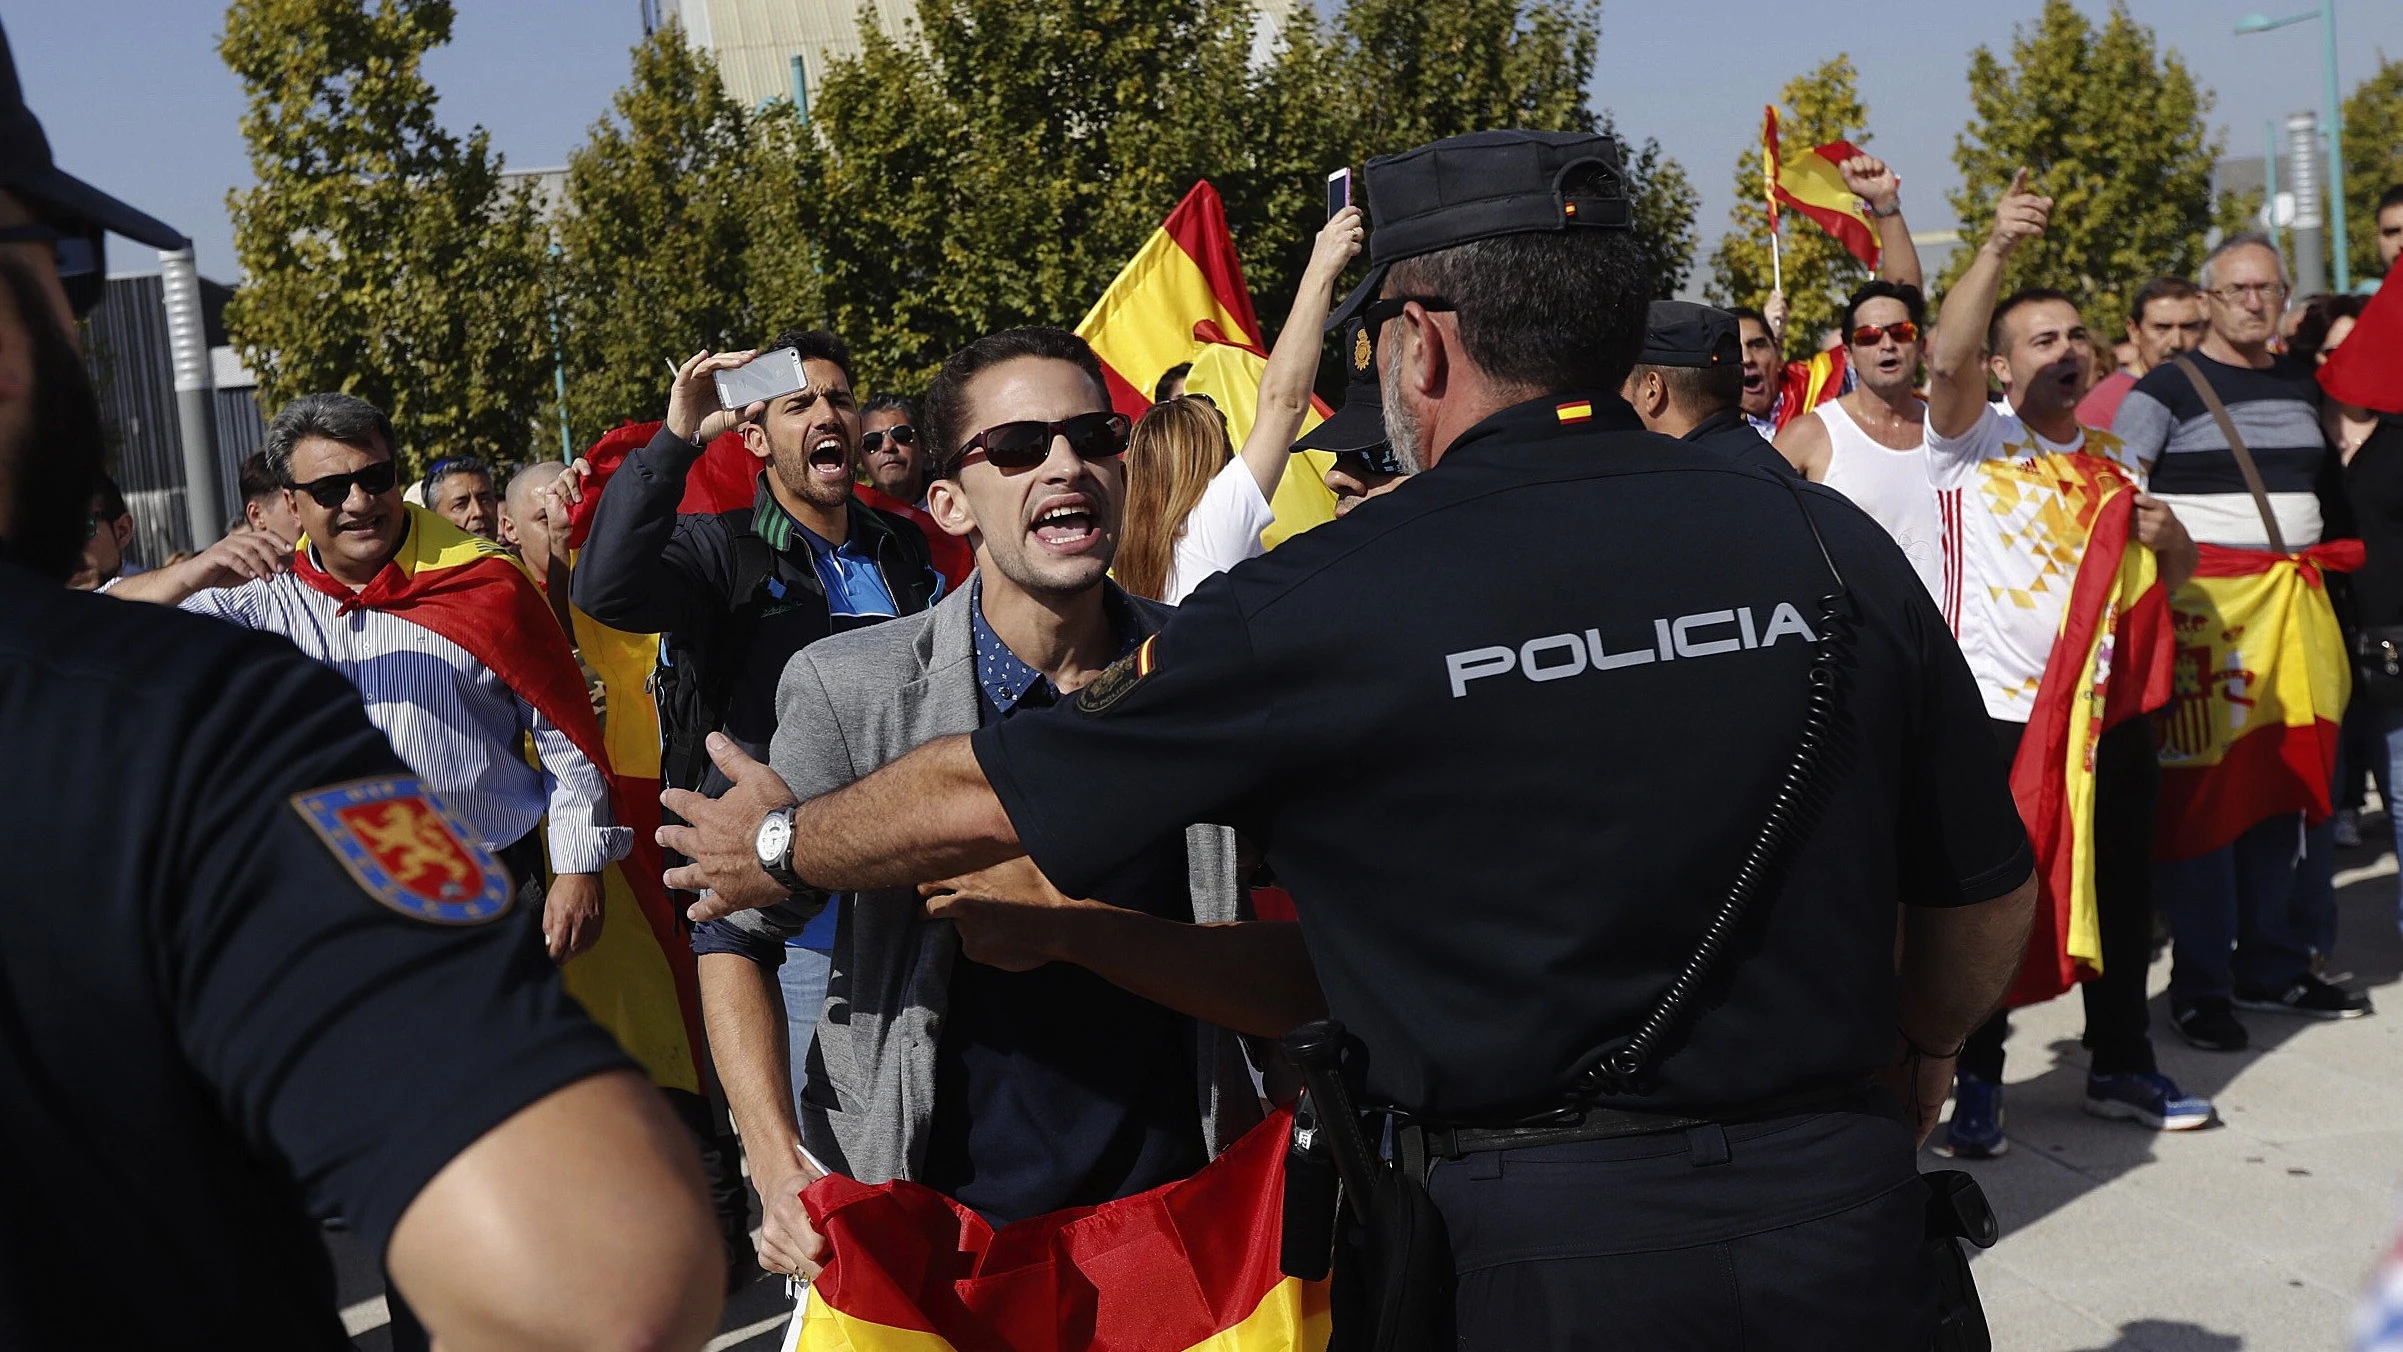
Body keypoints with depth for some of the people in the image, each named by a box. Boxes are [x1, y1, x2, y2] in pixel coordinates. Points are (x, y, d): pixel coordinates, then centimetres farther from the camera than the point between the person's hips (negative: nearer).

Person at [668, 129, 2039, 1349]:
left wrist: (778, 849, 16)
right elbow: (1989, 896, 4)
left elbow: (978, 800, -4)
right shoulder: (1829, 542, -6)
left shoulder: (1331, 602, -14)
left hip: (1554, 1234, -3)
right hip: (1846, 1203, 3)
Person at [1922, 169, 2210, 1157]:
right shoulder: (1974, 441, -2)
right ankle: (1977, 1084, 11)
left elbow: (2178, 574, 21)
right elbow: (1949, 358, -22)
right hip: (2001, 712, -5)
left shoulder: (2117, 466, 15)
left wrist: (2168, 537, -2)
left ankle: (2121, 1066, 30)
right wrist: (1997, 248, -34)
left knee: (2120, 896, 14)